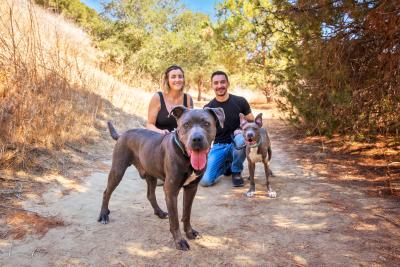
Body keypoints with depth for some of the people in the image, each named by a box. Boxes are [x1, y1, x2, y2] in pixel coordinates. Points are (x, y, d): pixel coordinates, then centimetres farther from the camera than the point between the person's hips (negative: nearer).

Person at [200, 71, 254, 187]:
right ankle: (226, 165, 14)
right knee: (205, 180, -20)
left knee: (240, 139, -39)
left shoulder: (240, 102, -5)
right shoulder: (208, 108, -2)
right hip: (219, 146, 1)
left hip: (236, 144, -1)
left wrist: (242, 130, -20)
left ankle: (236, 172, -8)